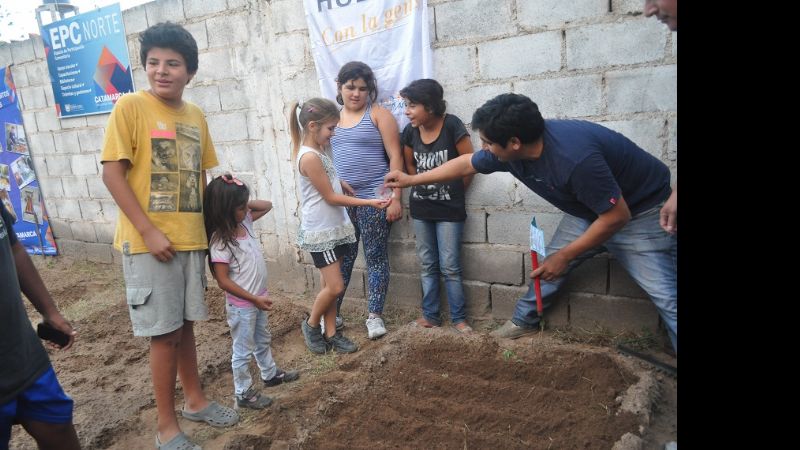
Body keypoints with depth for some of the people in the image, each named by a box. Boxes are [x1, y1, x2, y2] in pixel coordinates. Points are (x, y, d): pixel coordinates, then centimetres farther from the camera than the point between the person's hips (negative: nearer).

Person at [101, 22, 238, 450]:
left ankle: (195, 400, 35)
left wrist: (206, 226, 11)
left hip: (191, 239, 5)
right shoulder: (129, 106, -8)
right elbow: (111, 173, -12)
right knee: (164, 333, 2)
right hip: (148, 242, -5)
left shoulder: (196, 116, 8)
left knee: (185, 324, 17)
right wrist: (149, 231, -16)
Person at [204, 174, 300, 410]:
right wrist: (254, 299, -21)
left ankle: (270, 373, 47)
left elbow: (267, 205, 12)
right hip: (241, 305, -8)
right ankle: (243, 393, 25)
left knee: (263, 340, 27)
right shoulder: (220, 240, -25)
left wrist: (245, 204, -4)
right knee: (243, 350, 9)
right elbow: (224, 281, -24)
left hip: (258, 299, 8)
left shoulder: (245, 222, -2)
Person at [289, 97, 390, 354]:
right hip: (320, 232, -9)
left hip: (333, 229, 9)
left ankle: (331, 333, 21)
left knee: (331, 285, 12)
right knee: (335, 287, -5)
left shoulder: (317, 152, 9)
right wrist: (369, 203, -15)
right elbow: (331, 197, -17)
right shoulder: (310, 157, -19)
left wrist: (339, 183, 2)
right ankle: (311, 325, 18)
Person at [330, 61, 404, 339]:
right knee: (340, 258, 9)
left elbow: (395, 157, -5)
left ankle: (375, 316, 14)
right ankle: (332, 314, 21)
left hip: (373, 199, -4)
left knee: (375, 257, 3)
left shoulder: (378, 115, 0)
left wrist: (395, 198, -12)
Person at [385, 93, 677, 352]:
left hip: (640, 212, -7)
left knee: (666, 295, -11)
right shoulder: (511, 147, -15)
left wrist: (565, 256, -20)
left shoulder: (575, 157, -39)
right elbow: (466, 164, 2)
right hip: (587, 211, 7)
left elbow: (617, 216, -29)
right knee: (547, 266, 10)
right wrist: (411, 180, 7)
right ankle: (524, 322, 30)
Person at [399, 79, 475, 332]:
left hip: (449, 210, -4)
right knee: (427, 265, 13)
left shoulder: (452, 126, -17)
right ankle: (430, 315, 25)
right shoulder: (410, 132, -3)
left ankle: (459, 318, 15)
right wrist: (424, 188, 11)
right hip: (420, 209, 5)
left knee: (450, 267, 0)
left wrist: (453, 193, 0)